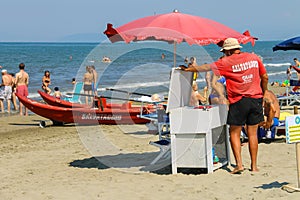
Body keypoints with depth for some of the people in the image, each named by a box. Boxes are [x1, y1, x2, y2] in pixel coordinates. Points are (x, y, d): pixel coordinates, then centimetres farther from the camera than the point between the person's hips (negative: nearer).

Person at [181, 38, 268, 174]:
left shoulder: (226, 62, -4)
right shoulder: (254, 58, 8)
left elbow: (206, 67, 3)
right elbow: (265, 78, 12)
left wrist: (189, 69, 15)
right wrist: (263, 94, 24)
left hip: (239, 101, -4)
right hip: (256, 99, 4)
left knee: (234, 133, 7)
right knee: (252, 134, 9)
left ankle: (239, 164, -2)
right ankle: (254, 166, 10)